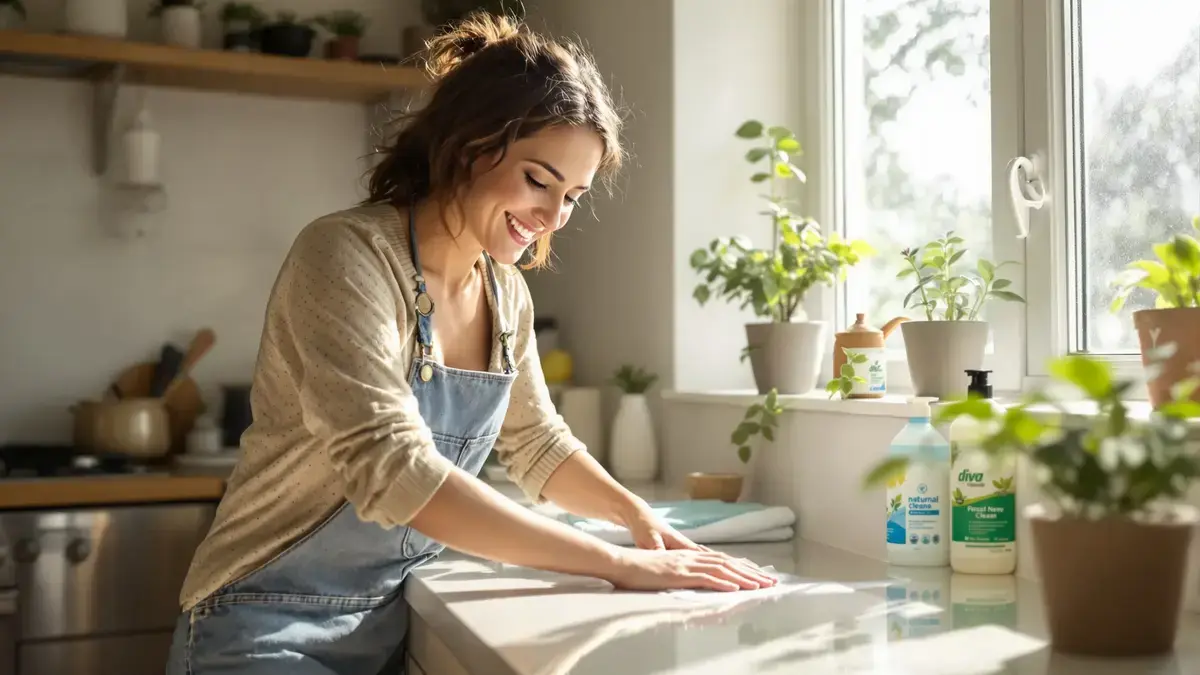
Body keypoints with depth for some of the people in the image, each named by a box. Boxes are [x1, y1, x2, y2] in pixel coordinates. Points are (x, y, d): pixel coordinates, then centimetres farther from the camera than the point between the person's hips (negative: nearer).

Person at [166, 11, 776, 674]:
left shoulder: (506, 294, 1)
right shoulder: (346, 255, -20)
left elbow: (537, 445, 13)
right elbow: (394, 470, -30)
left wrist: (638, 516, -5)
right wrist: (617, 563, -29)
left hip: (394, 620, 7)